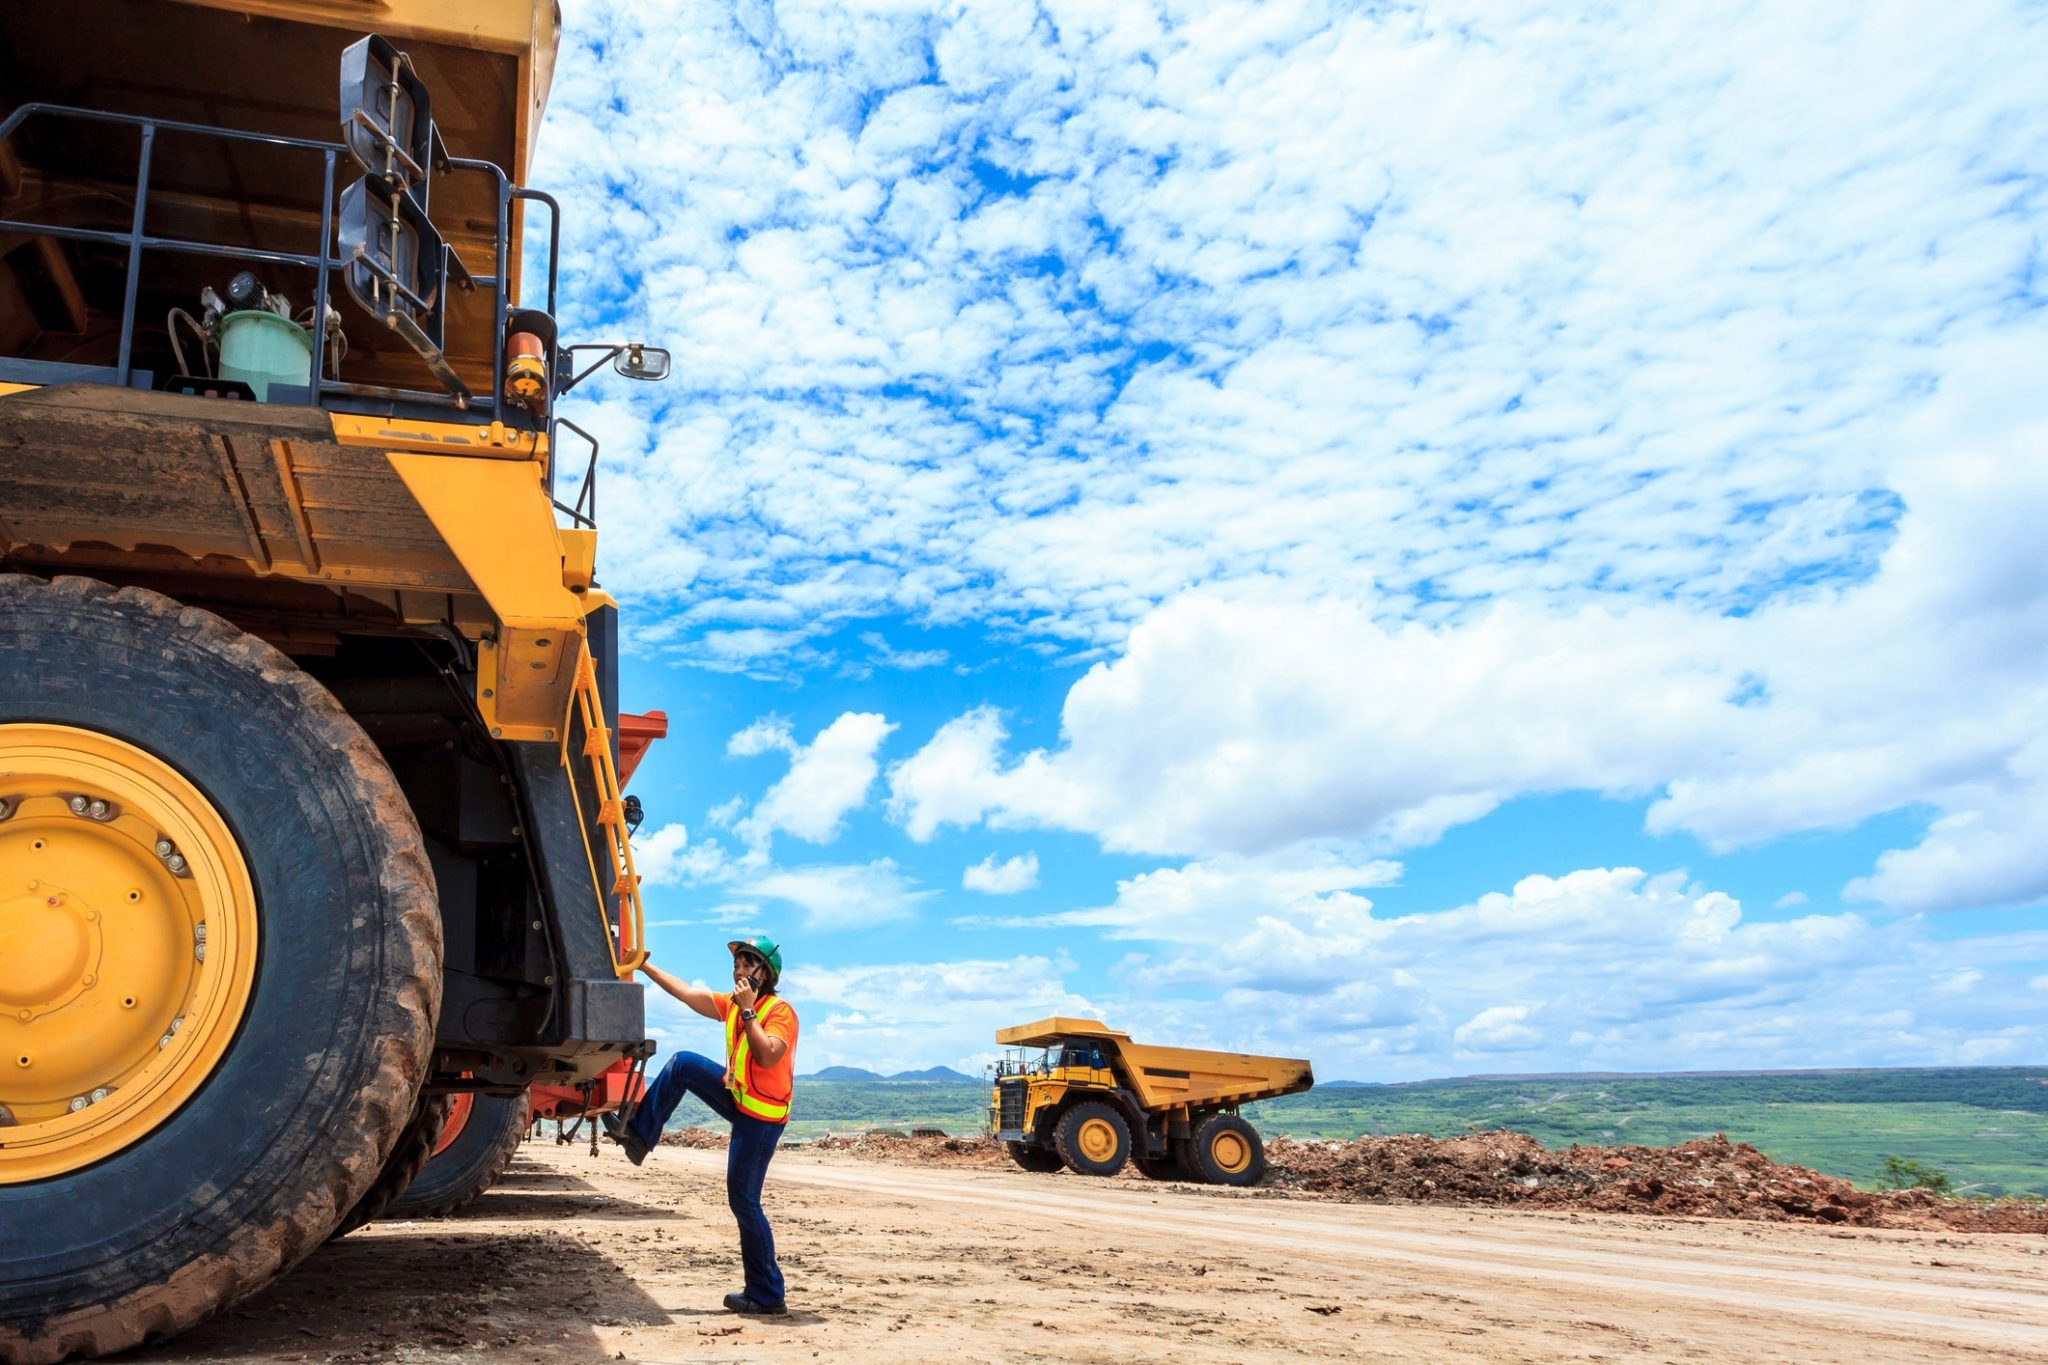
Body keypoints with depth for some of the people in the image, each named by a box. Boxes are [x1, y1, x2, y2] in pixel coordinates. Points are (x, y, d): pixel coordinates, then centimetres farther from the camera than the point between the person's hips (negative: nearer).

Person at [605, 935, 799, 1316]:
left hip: (760, 1117, -8)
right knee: (682, 1064, 2)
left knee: (743, 1200, -4)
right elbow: (686, 992, 7)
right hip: (736, 1096, 8)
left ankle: (766, 1295, 5)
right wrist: (645, 966, 5)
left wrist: (747, 1010, -32)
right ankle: (639, 1135, 13)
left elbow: (767, 1057, -35)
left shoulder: (780, 1012, -20)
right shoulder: (732, 1004, 4)